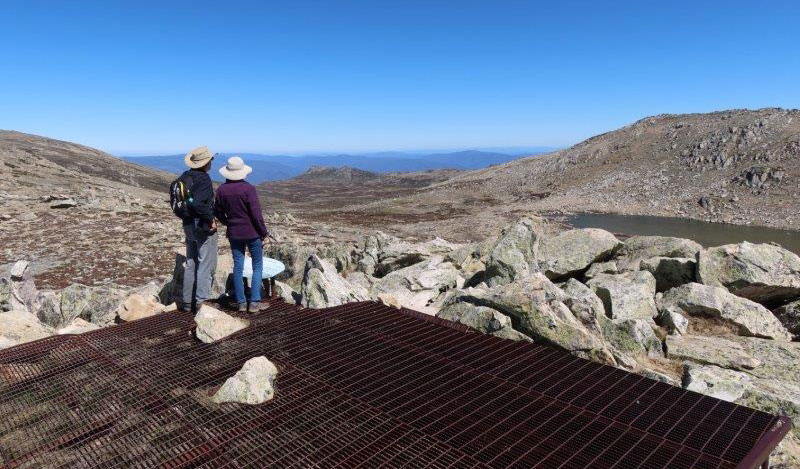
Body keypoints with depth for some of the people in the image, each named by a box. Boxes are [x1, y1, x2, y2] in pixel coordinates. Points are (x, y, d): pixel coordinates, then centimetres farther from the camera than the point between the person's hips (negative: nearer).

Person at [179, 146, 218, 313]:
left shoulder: (185, 177, 8)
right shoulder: (204, 179, -18)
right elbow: (197, 203, -31)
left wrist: (185, 216, 18)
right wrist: (211, 219, -20)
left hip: (188, 226, 9)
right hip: (203, 228, -9)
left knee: (191, 264, 17)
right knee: (206, 265, 1)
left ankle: (187, 301, 24)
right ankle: (201, 300, 4)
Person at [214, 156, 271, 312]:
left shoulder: (221, 190, -2)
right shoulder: (248, 188, -16)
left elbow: (218, 213, 8)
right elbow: (256, 214, -16)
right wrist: (264, 232, -7)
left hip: (234, 233, 4)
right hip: (252, 232, -4)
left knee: (238, 267, 11)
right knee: (257, 266, 8)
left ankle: (241, 303, 16)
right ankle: (255, 302, 5)